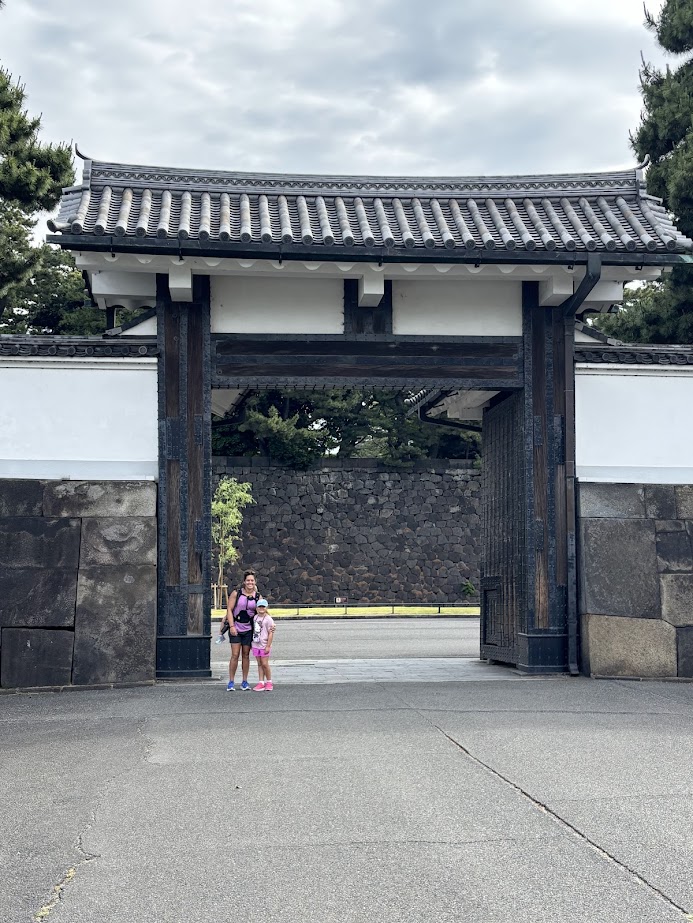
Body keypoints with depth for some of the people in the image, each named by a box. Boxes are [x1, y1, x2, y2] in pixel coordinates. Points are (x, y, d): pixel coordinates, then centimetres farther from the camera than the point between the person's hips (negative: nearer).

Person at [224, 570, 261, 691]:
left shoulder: (257, 596, 3)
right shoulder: (236, 593, -4)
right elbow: (229, 609, -5)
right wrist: (231, 626, -12)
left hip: (248, 629, 2)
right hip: (235, 628, -2)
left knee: (246, 655, 8)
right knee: (235, 655, -5)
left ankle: (244, 681, 16)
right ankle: (231, 682, 3)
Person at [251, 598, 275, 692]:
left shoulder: (268, 619, -11)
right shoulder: (255, 617, 8)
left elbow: (271, 633, -13)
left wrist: (268, 646, -16)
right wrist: (252, 643, 15)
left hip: (264, 645, -6)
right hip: (256, 645, 6)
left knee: (265, 664, -4)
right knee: (259, 664, 8)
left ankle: (269, 682, 10)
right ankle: (261, 683, 10)